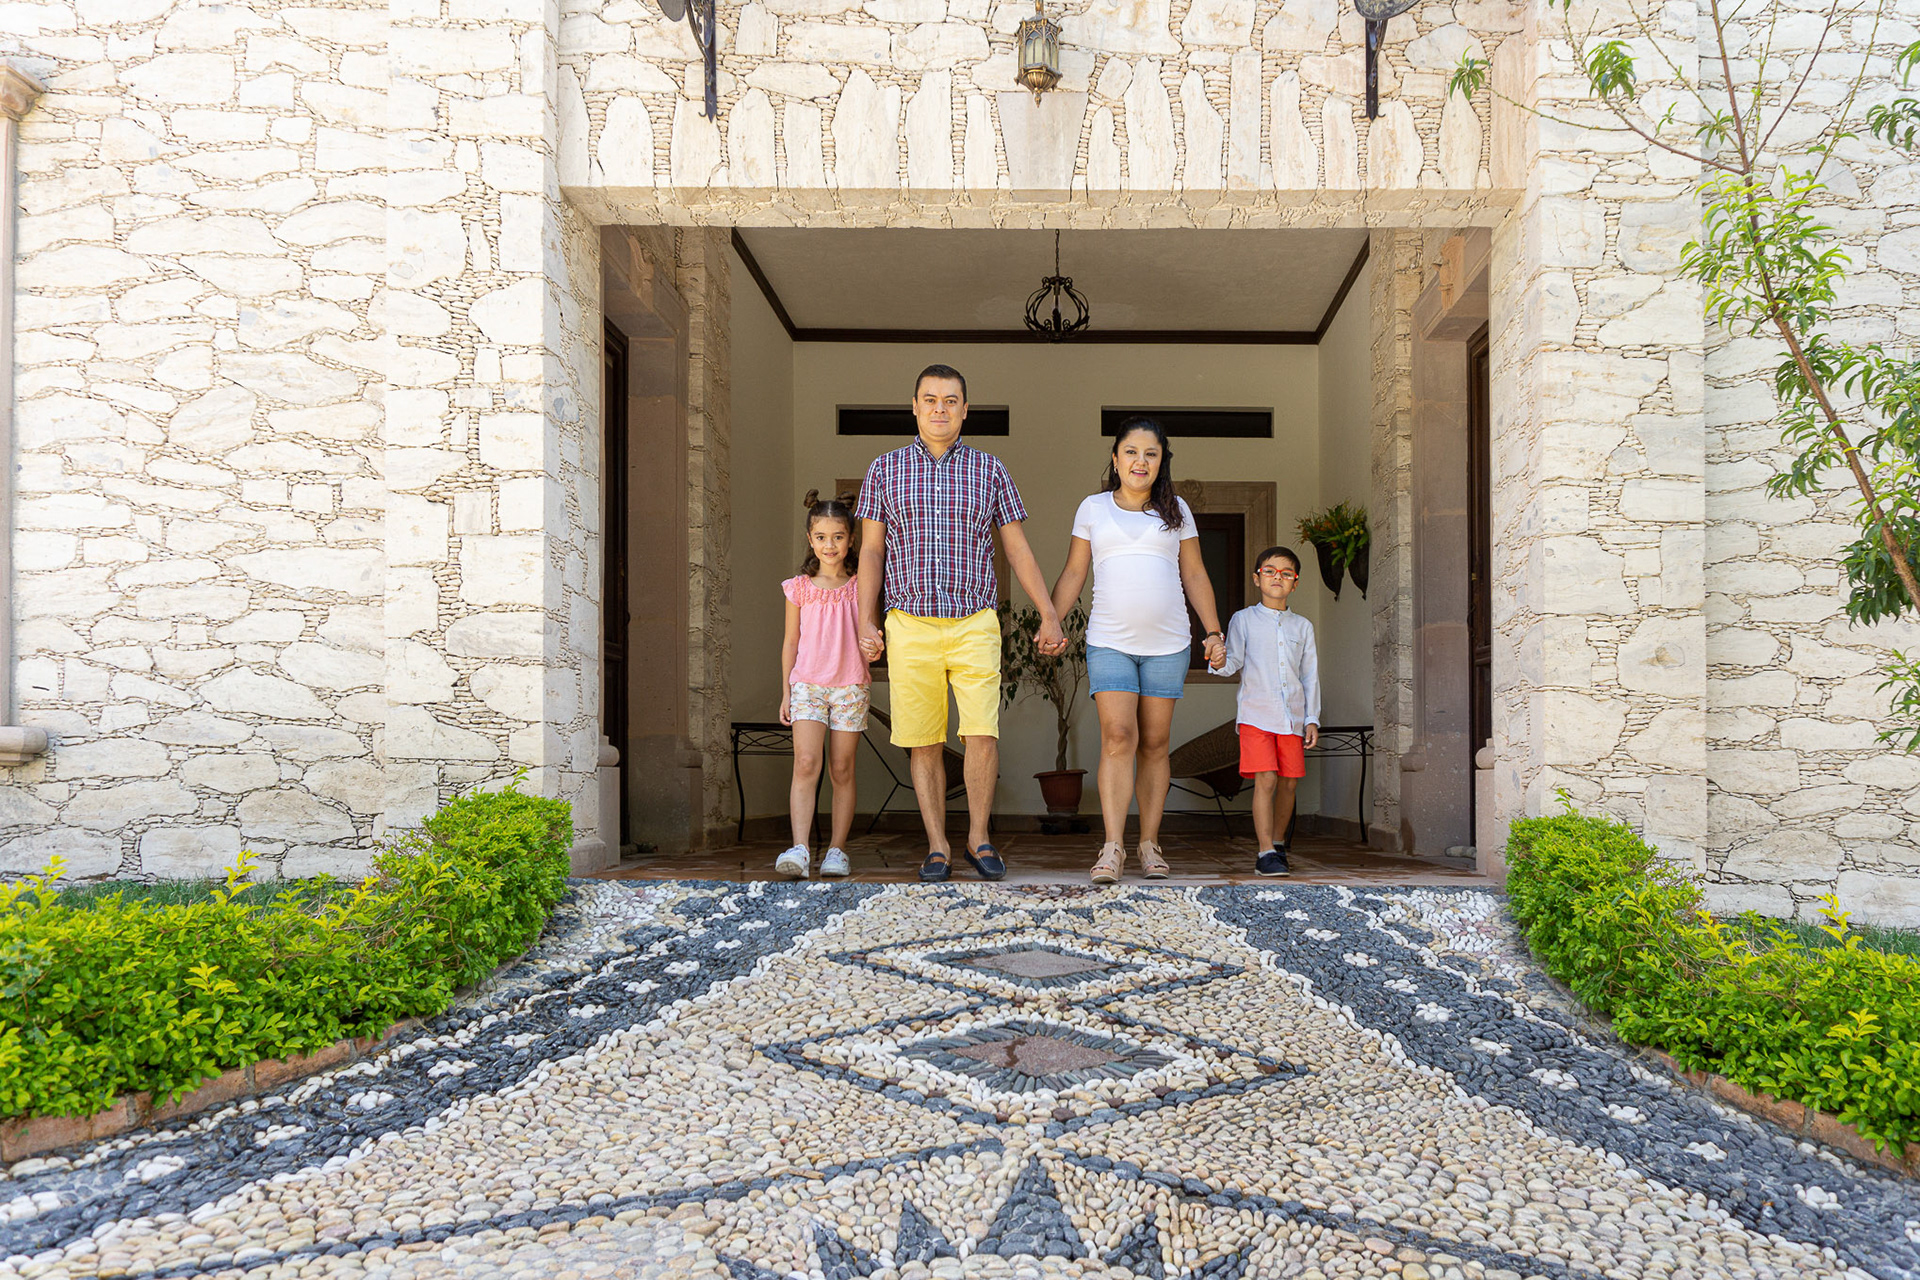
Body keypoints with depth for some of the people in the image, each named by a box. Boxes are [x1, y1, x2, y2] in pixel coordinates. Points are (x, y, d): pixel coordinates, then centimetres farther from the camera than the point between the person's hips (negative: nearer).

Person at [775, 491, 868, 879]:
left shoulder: (859, 587, 6)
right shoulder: (799, 588, 6)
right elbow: (790, 642, 10)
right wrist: (786, 691, 7)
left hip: (850, 686, 1)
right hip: (807, 684, -1)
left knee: (842, 770, 4)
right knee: (806, 763, -15)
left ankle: (837, 849, 11)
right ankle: (799, 849, -21)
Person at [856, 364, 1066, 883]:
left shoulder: (988, 470, 8)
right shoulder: (885, 470, 7)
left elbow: (1017, 549, 9)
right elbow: (871, 551, 7)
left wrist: (1050, 614, 3)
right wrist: (866, 623, -1)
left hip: (974, 626, 0)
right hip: (910, 626, 0)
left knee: (982, 734, -9)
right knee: (924, 742, 3)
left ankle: (979, 838, 10)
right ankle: (937, 846, 14)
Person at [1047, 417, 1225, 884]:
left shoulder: (1175, 511, 12)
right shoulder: (1093, 509, 10)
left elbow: (1195, 576, 14)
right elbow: (1073, 573, 11)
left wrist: (1214, 630, 5)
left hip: (1167, 644, 1)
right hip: (1109, 643, -1)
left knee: (1154, 744, 3)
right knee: (1118, 736, -14)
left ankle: (1150, 844, 11)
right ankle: (1113, 848, -15)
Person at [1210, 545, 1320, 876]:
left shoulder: (1303, 626, 14)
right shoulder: (1244, 619, 6)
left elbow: (1311, 676, 15)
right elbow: (1235, 661, -4)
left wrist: (1312, 719, 8)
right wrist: (1220, 663, -28)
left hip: (1292, 717, 4)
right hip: (1256, 713, -4)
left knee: (1289, 782, 7)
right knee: (1266, 779, -12)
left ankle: (1277, 840, 28)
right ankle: (1266, 853, -9)